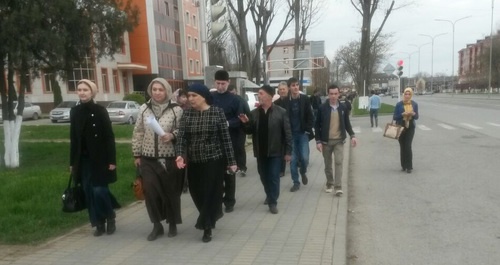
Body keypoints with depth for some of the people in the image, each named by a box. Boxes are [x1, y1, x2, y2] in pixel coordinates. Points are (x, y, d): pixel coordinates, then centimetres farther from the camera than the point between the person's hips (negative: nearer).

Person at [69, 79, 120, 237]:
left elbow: (109, 137, -8)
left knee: (99, 190, -8)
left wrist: (112, 160, -13)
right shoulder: (74, 112, 7)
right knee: (89, 192, 6)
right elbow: (73, 138, 11)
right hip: (83, 159, 5)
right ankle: (99, 223, 19)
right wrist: (72, 162, 9)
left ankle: (110, 218, 17)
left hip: (100, 158, -4)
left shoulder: (100, 110, -6)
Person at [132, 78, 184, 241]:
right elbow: (138, 133, 8)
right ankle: (156, 225, 18)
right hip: (148, 159, 2)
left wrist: (172, 135, -21)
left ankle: (172, 224, 27)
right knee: (150, 192, 0)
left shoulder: (176, 110, -4)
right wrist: (136, 154, 6)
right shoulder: (144, 109, 5)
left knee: (171, 191, 8)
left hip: (169, 159, -2)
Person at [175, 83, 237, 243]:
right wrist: (180, 155, -23)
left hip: (214, 161, -4)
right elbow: (181, 136, -6)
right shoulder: (187, 114, 2)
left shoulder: (217, 113, -7)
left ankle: (207, 227, 18)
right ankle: (213, 215, 40)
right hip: (193, 162, 4)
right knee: (197, 193, 13)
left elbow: (225, 138, -6)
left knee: (210, 193, 1)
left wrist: (231, 161, -6)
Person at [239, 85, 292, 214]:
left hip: (275, 151, -4)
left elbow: (287, 133, -7)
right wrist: (246, 123, -14)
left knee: (274, 177, 0)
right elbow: (250, 131, 7)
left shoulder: (281, 112, -7)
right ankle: (269, 195, 38)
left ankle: (273, 202, 11)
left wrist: (288, 151, -9)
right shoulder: (254, 113, 4)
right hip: (260, 151, 4)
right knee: (264, 176, 17)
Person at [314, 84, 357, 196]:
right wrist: (318, 141, -9)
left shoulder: (343, 108, 2)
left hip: (339, 140, 1)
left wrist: (352, 135, -4)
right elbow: (317, 125, -3)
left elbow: (347, 123, 10)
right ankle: (329, 184, 27)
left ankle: (338, 187, -7)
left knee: (339, 162, -9)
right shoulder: (322, 108, -5)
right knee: (327, 164, 10)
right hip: (326, 141, 0)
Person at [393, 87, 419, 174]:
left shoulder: (414, 104, 1)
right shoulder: (399, 104, -5)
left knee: (408, 146, -8)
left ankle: (409, 166, -1)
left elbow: (417, 117, 7)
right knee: (402, 147, 6)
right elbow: (394, 117, -5)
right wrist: (402, 114, -21)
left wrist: (413, 114, -15)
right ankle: (404, 165, 18)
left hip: (410, 127, 0)